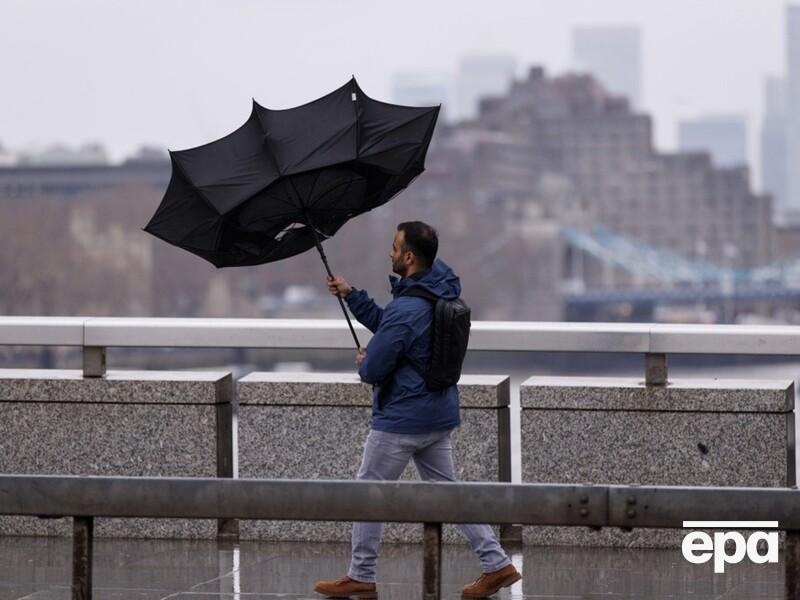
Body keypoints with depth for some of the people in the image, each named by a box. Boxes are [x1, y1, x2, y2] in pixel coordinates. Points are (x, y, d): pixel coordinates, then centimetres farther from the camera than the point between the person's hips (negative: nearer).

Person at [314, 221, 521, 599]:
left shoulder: (406, 309, -25)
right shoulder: (442, 292, 6)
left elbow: (373, 370, -20)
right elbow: (383, 324, 19)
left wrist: (363, 364, 3)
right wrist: (350, 295, 13)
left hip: (402, 417, -9)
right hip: (440, 414, 9)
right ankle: (497, 564, 9)